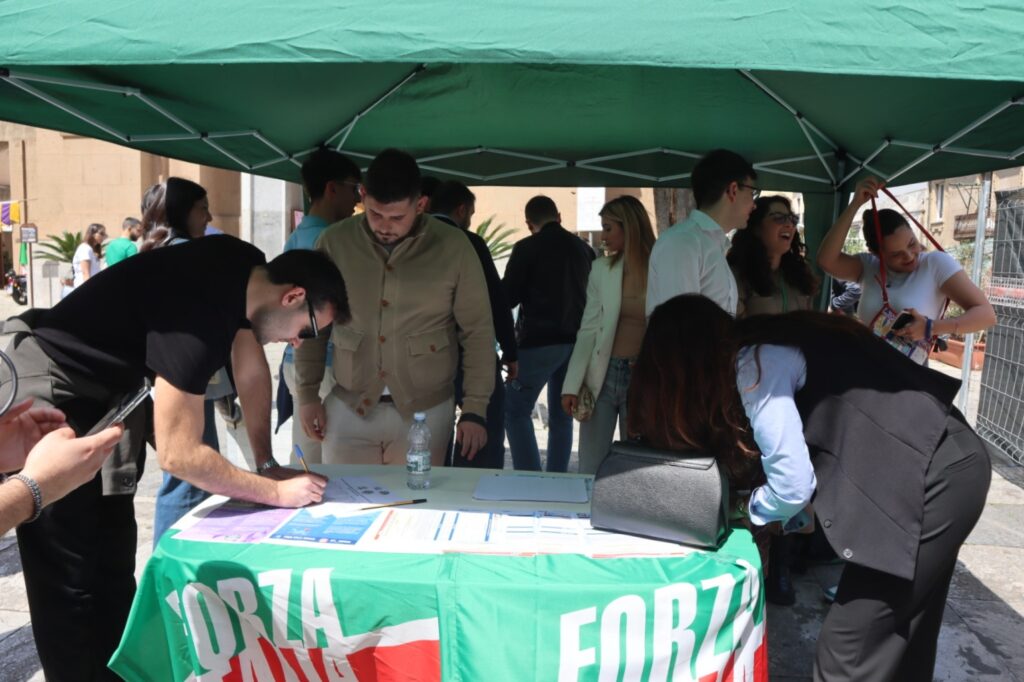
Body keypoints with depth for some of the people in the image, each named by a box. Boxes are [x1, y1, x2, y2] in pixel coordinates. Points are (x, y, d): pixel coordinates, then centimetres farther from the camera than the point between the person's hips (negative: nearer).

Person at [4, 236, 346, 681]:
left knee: (112, 568, 13)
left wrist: (267, 463, 4)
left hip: (94, 390, 9)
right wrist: (277, 492, -19)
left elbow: (251, 369, 5)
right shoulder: (196, 310, -33)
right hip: (46, 390, -9)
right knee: (72, 581, -3)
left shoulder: (246, 269, -7)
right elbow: (178, 455, -28)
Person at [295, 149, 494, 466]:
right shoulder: (334, 241, -1)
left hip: (425, 411, -1)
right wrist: (307, 393, 6)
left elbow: (477, 332, -2)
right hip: (349, 408, 2)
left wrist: (475, 409, -5)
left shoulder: (453, 247, -6)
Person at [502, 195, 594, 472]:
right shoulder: (583, 248, 9)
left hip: (539, 341, -5)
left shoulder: (527, 248, -5)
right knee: (561, 415, 14)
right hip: (576, 341, 6)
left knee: (516, 411, 3)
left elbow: (508, 297, -6)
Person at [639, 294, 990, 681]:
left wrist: (747, 509, 5)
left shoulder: (755, 364, -14)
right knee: (903, 639, 21)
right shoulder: (769, 346, 13)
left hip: (933, 479, -10)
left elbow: (792, 483, -13)